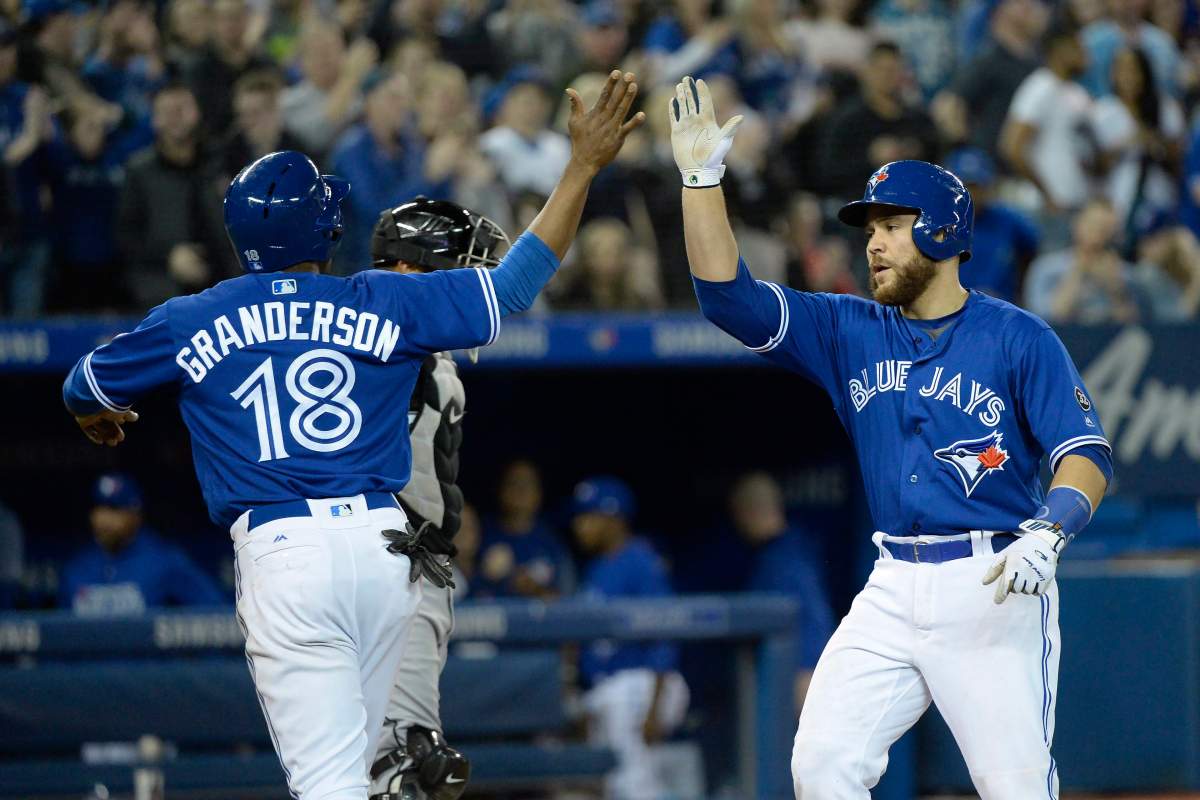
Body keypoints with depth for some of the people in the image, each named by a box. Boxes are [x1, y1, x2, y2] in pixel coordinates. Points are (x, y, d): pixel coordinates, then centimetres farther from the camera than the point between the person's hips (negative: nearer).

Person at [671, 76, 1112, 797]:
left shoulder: (1018, 338, -2)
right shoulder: (853, 333, 12)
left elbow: (1088, 456, -9)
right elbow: (730, 295, 4)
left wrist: (1046, 533, -28)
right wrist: (702, 177, -5)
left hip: (992, 585, -5)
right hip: (894, 592, 5)